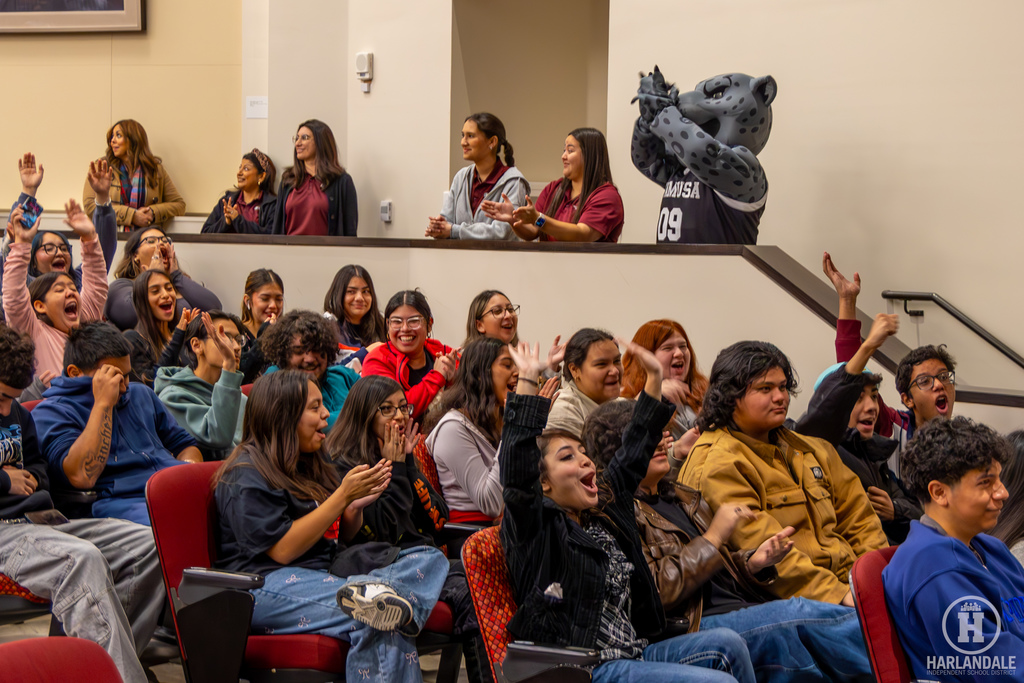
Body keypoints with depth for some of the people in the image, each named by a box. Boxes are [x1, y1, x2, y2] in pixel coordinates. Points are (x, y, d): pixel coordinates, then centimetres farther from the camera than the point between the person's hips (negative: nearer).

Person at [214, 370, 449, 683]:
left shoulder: (309, 464, 20)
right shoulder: (246, 477, -6)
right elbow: (282, 550, -16)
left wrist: (358, 505, 2)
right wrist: (344, 496, -15)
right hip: (266, 585, -9)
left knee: (430, 559, -14)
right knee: (375, 621, -36)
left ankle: (384, 595, -44)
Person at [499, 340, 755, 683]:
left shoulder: (605, 513, 17)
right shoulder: (536, 528, -6)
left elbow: (633, 455, 25)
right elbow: (517, 468, -22)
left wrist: (655, 377, 24)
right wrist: (528, 382, -26)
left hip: (634, 653, 9)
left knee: (727, 643, -7)